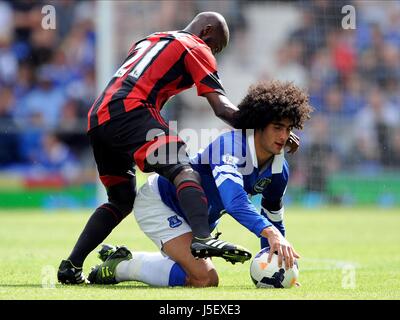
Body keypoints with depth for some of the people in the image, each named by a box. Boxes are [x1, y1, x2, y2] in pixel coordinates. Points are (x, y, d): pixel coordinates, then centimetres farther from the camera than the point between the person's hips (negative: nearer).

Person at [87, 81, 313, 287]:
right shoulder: (230, 145, -34)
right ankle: (118, 267, -10)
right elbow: (234, 201, -50)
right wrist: (270, 232, -64)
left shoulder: (279, 171, -8)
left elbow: (274, 219, 8)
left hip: (194, 222, 10)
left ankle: (117, 256, 31)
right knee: (204, 278, -26)